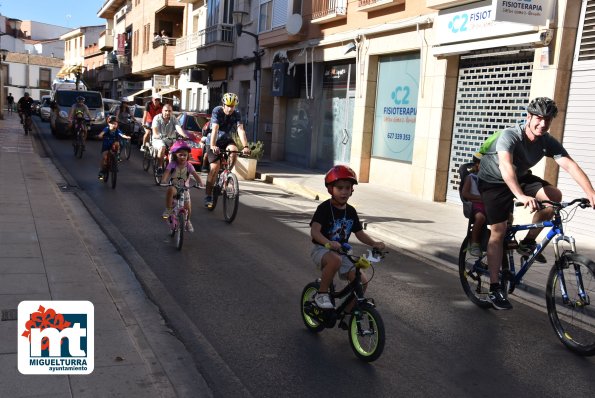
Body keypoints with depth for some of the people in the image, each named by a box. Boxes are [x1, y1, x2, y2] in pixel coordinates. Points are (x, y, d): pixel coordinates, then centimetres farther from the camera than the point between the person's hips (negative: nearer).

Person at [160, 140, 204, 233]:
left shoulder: (189, 165, -10)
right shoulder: (172, 164, -13)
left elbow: (195, 175, -20)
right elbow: (166, 173, -26)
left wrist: (201, 183, -37)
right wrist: (163, 181, -46)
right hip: (174, 187, -2)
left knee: (188, 208, -1)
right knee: (170, 190, -39)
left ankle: (187, 221, 33)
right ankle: (168, 210, -22)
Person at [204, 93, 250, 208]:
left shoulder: (236, 114, -12)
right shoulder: (217, 111, -21)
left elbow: (241, 130, -25)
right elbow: (215, 129, -33)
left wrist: (245, 146, -40)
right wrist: (213, 146, -47)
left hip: (226, 139, 3)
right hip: (214, 141, -3)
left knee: (234, 151, -30)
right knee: (214, 168, -14)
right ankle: (208, 196, -4)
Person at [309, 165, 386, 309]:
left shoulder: (351, 211, 5)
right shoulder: (324, 208, -14)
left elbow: (359, 233, 12)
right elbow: (314, 231, -26)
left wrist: (374, 243, -7)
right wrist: (328, 243, -45)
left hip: (342, 252, 6)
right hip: (322, 250, -6)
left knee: (362, 281, -9)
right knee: (335, 260, -41)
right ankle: (321, 294, -20)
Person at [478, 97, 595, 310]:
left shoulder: (549, 142, -15)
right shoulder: (510, 136, -31)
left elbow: (570, 165, -26)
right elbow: (505, 166, -48)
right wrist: (521, 196, -63)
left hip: (521, 177, 5)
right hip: (493, 180, -5)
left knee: (554, 195, -19)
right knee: (498, 231, -11)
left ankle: (529, 242, 1)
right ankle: (494, 290, -4)